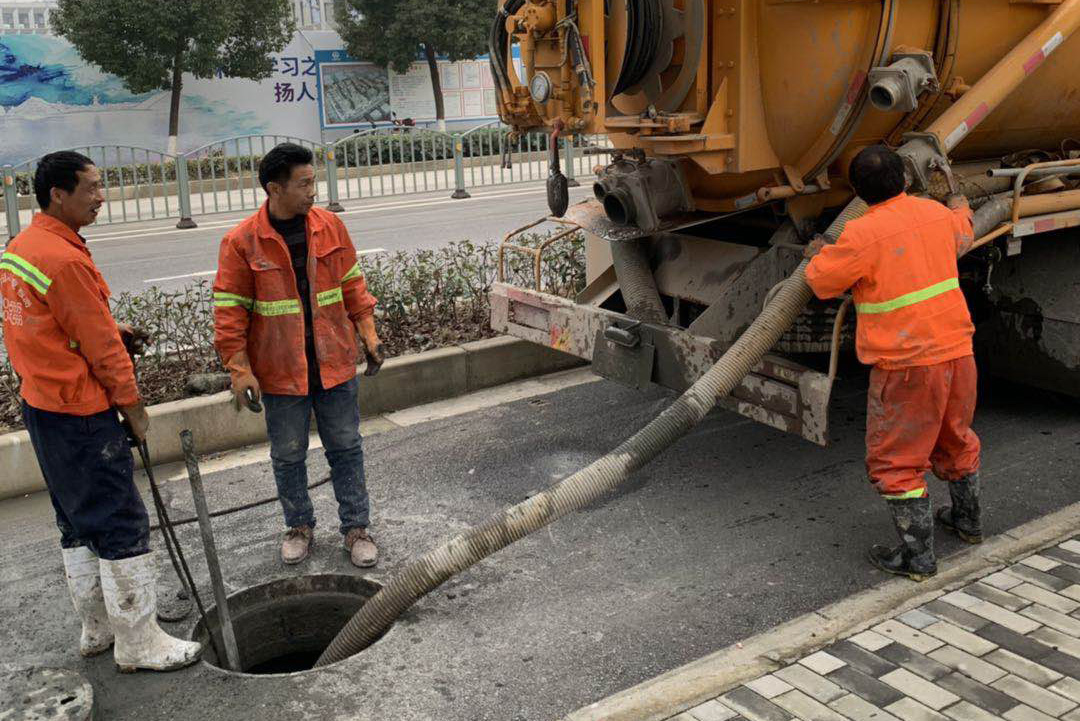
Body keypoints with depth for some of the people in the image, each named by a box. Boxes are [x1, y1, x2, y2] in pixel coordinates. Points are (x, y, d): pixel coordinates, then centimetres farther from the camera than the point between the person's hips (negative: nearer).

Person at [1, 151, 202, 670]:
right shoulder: (65, 260, -21)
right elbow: (101, 347, -18)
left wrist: (108, 328, 10)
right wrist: (134, 408, -7)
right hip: (80, 413, -10)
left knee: (78, 523, 18)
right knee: (121, 525, -2)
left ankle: (97, 628, 30)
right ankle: (138, 643, 7)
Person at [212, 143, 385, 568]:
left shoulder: (330, 226, 0)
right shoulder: (242, 242, -10)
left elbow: (352, 284, 9)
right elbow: (230, 310, -8)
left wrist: (368, 332, 5)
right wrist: (239, 368, -11)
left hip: (334, 363, 2)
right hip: (280, 371, -2)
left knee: (345, 447, 10)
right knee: (288, 454, 12)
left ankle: (355, 527, 24)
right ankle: (299, 525, 33)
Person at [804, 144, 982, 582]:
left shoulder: (863, 235, -17)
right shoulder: (936, 214, 5)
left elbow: (823, 282, -5)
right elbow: (963, 235, 29)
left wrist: (818, 255, 18)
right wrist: (957, 196, 50)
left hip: (907, 364, -7)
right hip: (957, 349, 7)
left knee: (895, 461, 5)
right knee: (954, 438, 27)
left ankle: (918, 556, 9)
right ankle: (967, 520, 45)